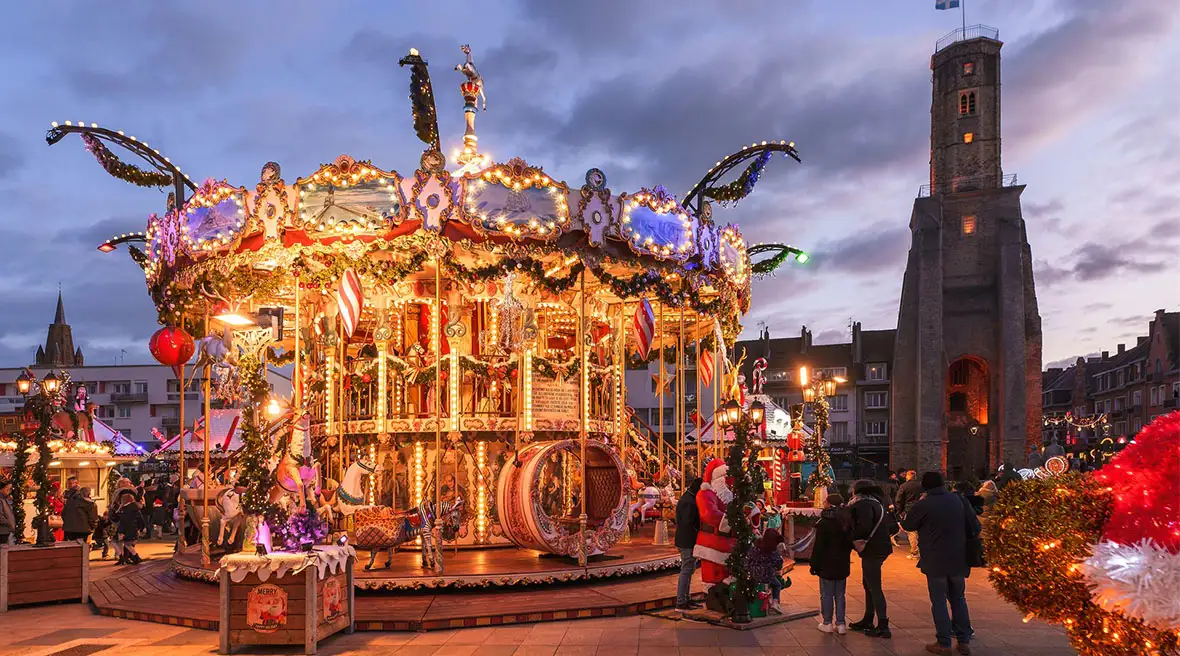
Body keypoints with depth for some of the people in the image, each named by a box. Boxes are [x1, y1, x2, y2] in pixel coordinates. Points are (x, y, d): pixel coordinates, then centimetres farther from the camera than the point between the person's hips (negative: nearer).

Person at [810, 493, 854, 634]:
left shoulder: (823, 523, -17)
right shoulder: (847, 522, 3)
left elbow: (818, 547, -16)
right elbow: (850, 543, 12)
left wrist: (814, 565, -8)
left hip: (827, 565, -6)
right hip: (843, 564, 6)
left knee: (826, 595, 5)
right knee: (839, 595, 13)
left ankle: (827, 623, 12)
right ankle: (840, 623, 14)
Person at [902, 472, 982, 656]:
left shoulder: (923, 505, -12)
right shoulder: (959, 500, -2)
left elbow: (907, 525, 3)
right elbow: (975, 526, 1)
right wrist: (963, 540, 14)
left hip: (935, 561, -4)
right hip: (958, 559, 4)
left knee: (939, 601, 5)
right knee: (958, 599, 17)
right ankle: (964, 640, 18)